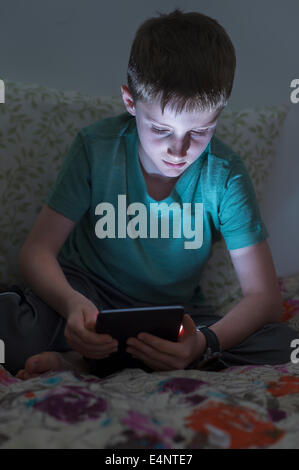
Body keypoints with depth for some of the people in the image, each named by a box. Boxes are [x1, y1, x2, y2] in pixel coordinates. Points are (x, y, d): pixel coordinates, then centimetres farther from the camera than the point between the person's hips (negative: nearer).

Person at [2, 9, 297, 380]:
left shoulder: (224, 175, -17)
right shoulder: (96, 147, -15)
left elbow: (263, 295, -16)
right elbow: (37, 250, -14)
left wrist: (206, 342, -38)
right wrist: (72, 303, -37)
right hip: (87, 291, -2)